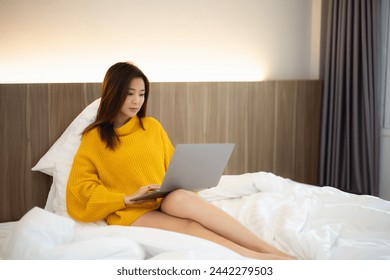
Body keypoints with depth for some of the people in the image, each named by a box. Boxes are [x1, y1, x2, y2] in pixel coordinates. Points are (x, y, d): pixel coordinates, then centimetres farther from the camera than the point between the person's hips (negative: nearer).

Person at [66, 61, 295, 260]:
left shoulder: (152, 126, 12)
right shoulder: (94, 138, 4)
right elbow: (80, 187, -1)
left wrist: (179, 188, -5)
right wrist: (127, 198, -13)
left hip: (164, 204, 2)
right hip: (131, 215, -2)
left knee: (180, 199, -36)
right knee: (190, 228, -32)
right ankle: (268, 257, -44)